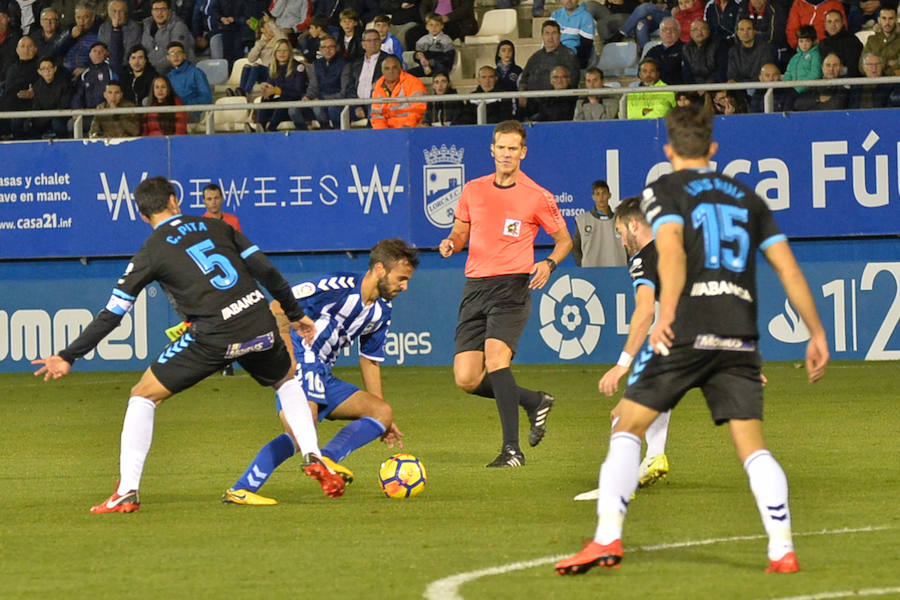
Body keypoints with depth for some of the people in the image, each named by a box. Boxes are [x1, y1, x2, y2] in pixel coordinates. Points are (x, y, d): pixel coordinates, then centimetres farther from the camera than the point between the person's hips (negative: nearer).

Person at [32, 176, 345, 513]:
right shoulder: (216, 228, 15)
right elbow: (267, 271, 14)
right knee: (288, 382, 35)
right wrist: (295, 315, 28)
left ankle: (127, 492, 2)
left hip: (215, 337, -4)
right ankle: (313, 457, 18)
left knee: (143, 396, 10)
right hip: (260, 326, 4)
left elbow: (112, 315, 4)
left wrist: (68, 357, 11)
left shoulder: (151, 252, 5)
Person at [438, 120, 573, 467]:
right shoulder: (473, 190, 11)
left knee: (495, 357, -27)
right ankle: (534, 402, 20)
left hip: (512, 286, -5)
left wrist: (549, 263, -11)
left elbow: (564, 239, 10)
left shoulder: (537, 197, 0)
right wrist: (451, 243, -1)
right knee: (466, 380, -4)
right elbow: (461, 232, 23)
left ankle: (512, 449, -22)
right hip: (475, 288, 5)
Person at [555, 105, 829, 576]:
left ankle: (607, 538, -4)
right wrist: (816, 334, 18)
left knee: (628, 426, 6)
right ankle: (782, 550, -8)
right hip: (741, 338, 4)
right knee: (752, 445, 5)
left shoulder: (663, 191, 8)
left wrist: (666, 315, -24)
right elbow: (788, 268, 15)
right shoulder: (746, 197, 20)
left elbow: (672, 252, -13)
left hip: (686, 332, -3)